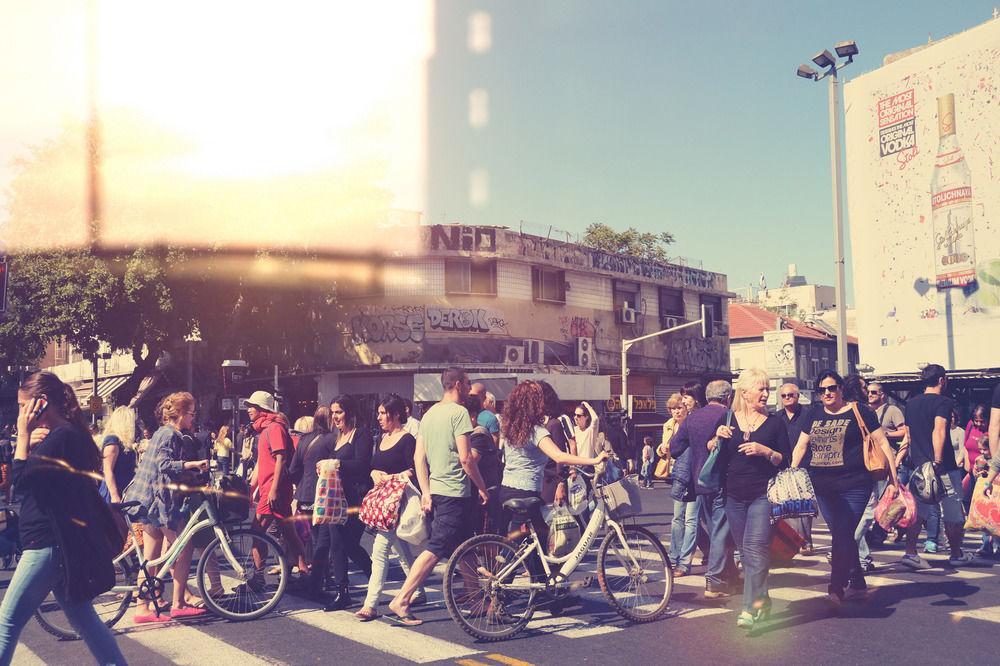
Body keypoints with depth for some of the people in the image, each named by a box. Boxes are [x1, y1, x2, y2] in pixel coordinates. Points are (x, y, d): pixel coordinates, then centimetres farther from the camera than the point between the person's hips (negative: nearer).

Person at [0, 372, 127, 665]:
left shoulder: (62, 435, -15)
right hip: (57, 542, 10)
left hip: (48, 544, -10)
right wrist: (31, 442, -2)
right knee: (82, 617, 13)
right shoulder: (67, 433, 16)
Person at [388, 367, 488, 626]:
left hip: (435, 490, 9)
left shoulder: (430, 413, 13)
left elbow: (418, 457, 11)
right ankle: (401, 600, -11)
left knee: (461, 547, 16)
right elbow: (466, 458, -16)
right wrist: (482, 487, -6)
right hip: (454, 491, -9)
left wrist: (426, 492, 11)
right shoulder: (459, 412, -12)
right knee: (436, 549, -9)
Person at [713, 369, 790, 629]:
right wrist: (718, 438, -10)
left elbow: (786, 460, 1)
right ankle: (762, 600, 25)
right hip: (734, 497, 3)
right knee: (745, 551, 10)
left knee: (755, 548, -15)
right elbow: (710, 452, 9)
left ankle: (750, 609, -15)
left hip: (763, 495, -3)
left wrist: (765, 451, -16)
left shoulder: (774, 422, 3)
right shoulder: (727, 420, 7)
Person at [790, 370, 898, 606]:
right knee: (841, 536, 10)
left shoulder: (859, 413, 0)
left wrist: (893, 476, -5)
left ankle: (837, 587, -10)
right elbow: (800, 447, 15)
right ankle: (858, 584, 22)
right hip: (822, 487, 5)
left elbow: (882, 443, 0)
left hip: (853, 486, -5)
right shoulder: (814, 416, 14)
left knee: (843, 534, -11)